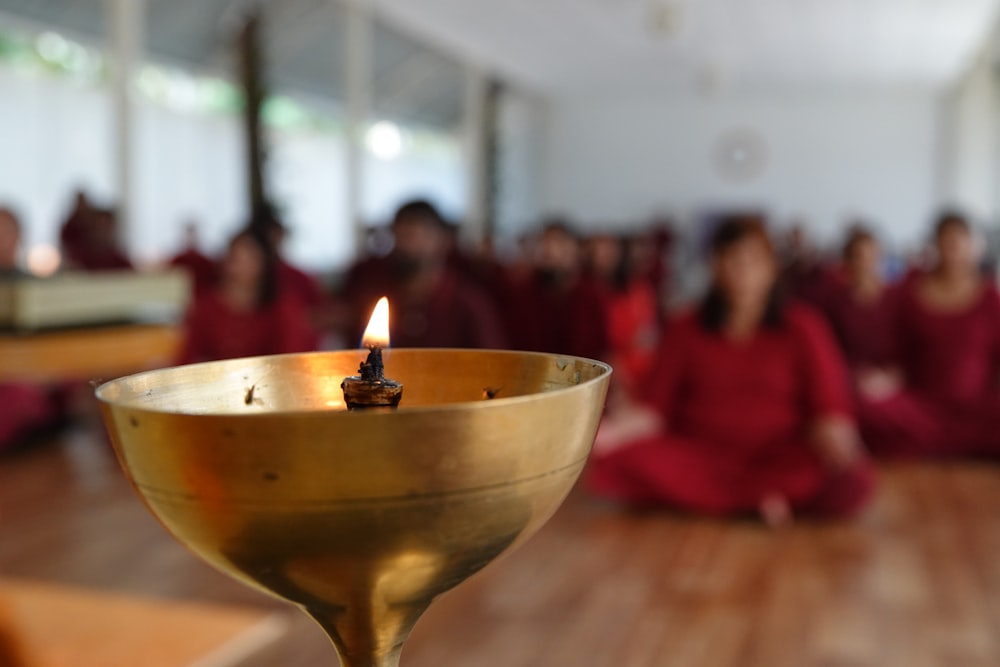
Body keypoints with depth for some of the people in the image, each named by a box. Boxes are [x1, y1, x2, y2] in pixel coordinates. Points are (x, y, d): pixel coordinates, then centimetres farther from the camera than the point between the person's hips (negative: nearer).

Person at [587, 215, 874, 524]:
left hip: (777, 463, -1)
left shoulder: (803, 329, 2)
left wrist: (835, 440, -27)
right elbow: (657, 408, 2)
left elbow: (830, 408, -3)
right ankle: (757, 498, -22)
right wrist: (618, 427, -19)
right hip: (699, 459, 1)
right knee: (613, 465, -28)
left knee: (851, 483, -32)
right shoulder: (685, 329, 5)